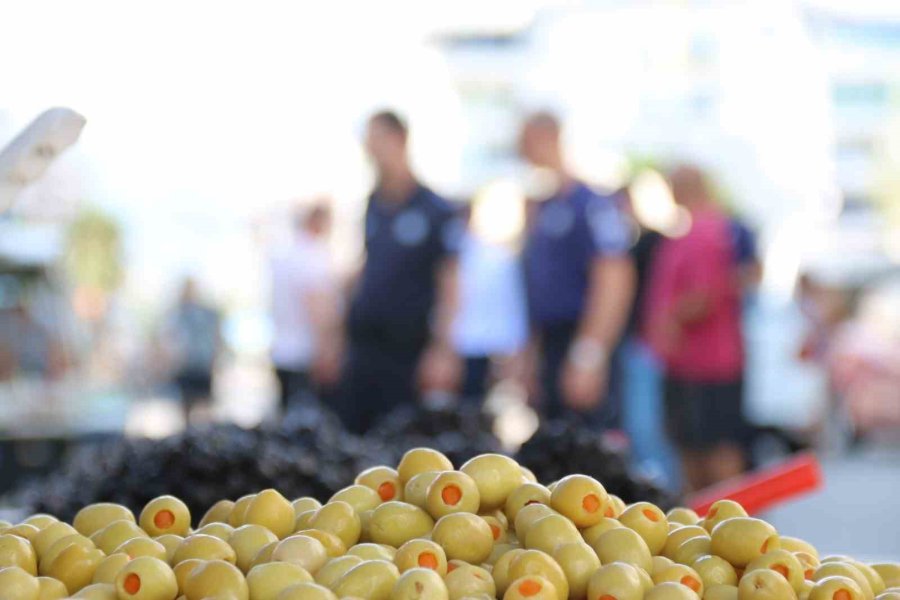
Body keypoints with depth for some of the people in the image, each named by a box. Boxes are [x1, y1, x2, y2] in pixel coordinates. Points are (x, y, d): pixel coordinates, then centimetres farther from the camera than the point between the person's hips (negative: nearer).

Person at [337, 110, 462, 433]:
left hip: (407, 349, -6)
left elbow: (449, 286, -7)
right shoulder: (374, 205, 12)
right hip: (364, 343, 6)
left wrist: (442, 349, -14)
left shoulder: (435, 210, -5)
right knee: (350, 430, 3)